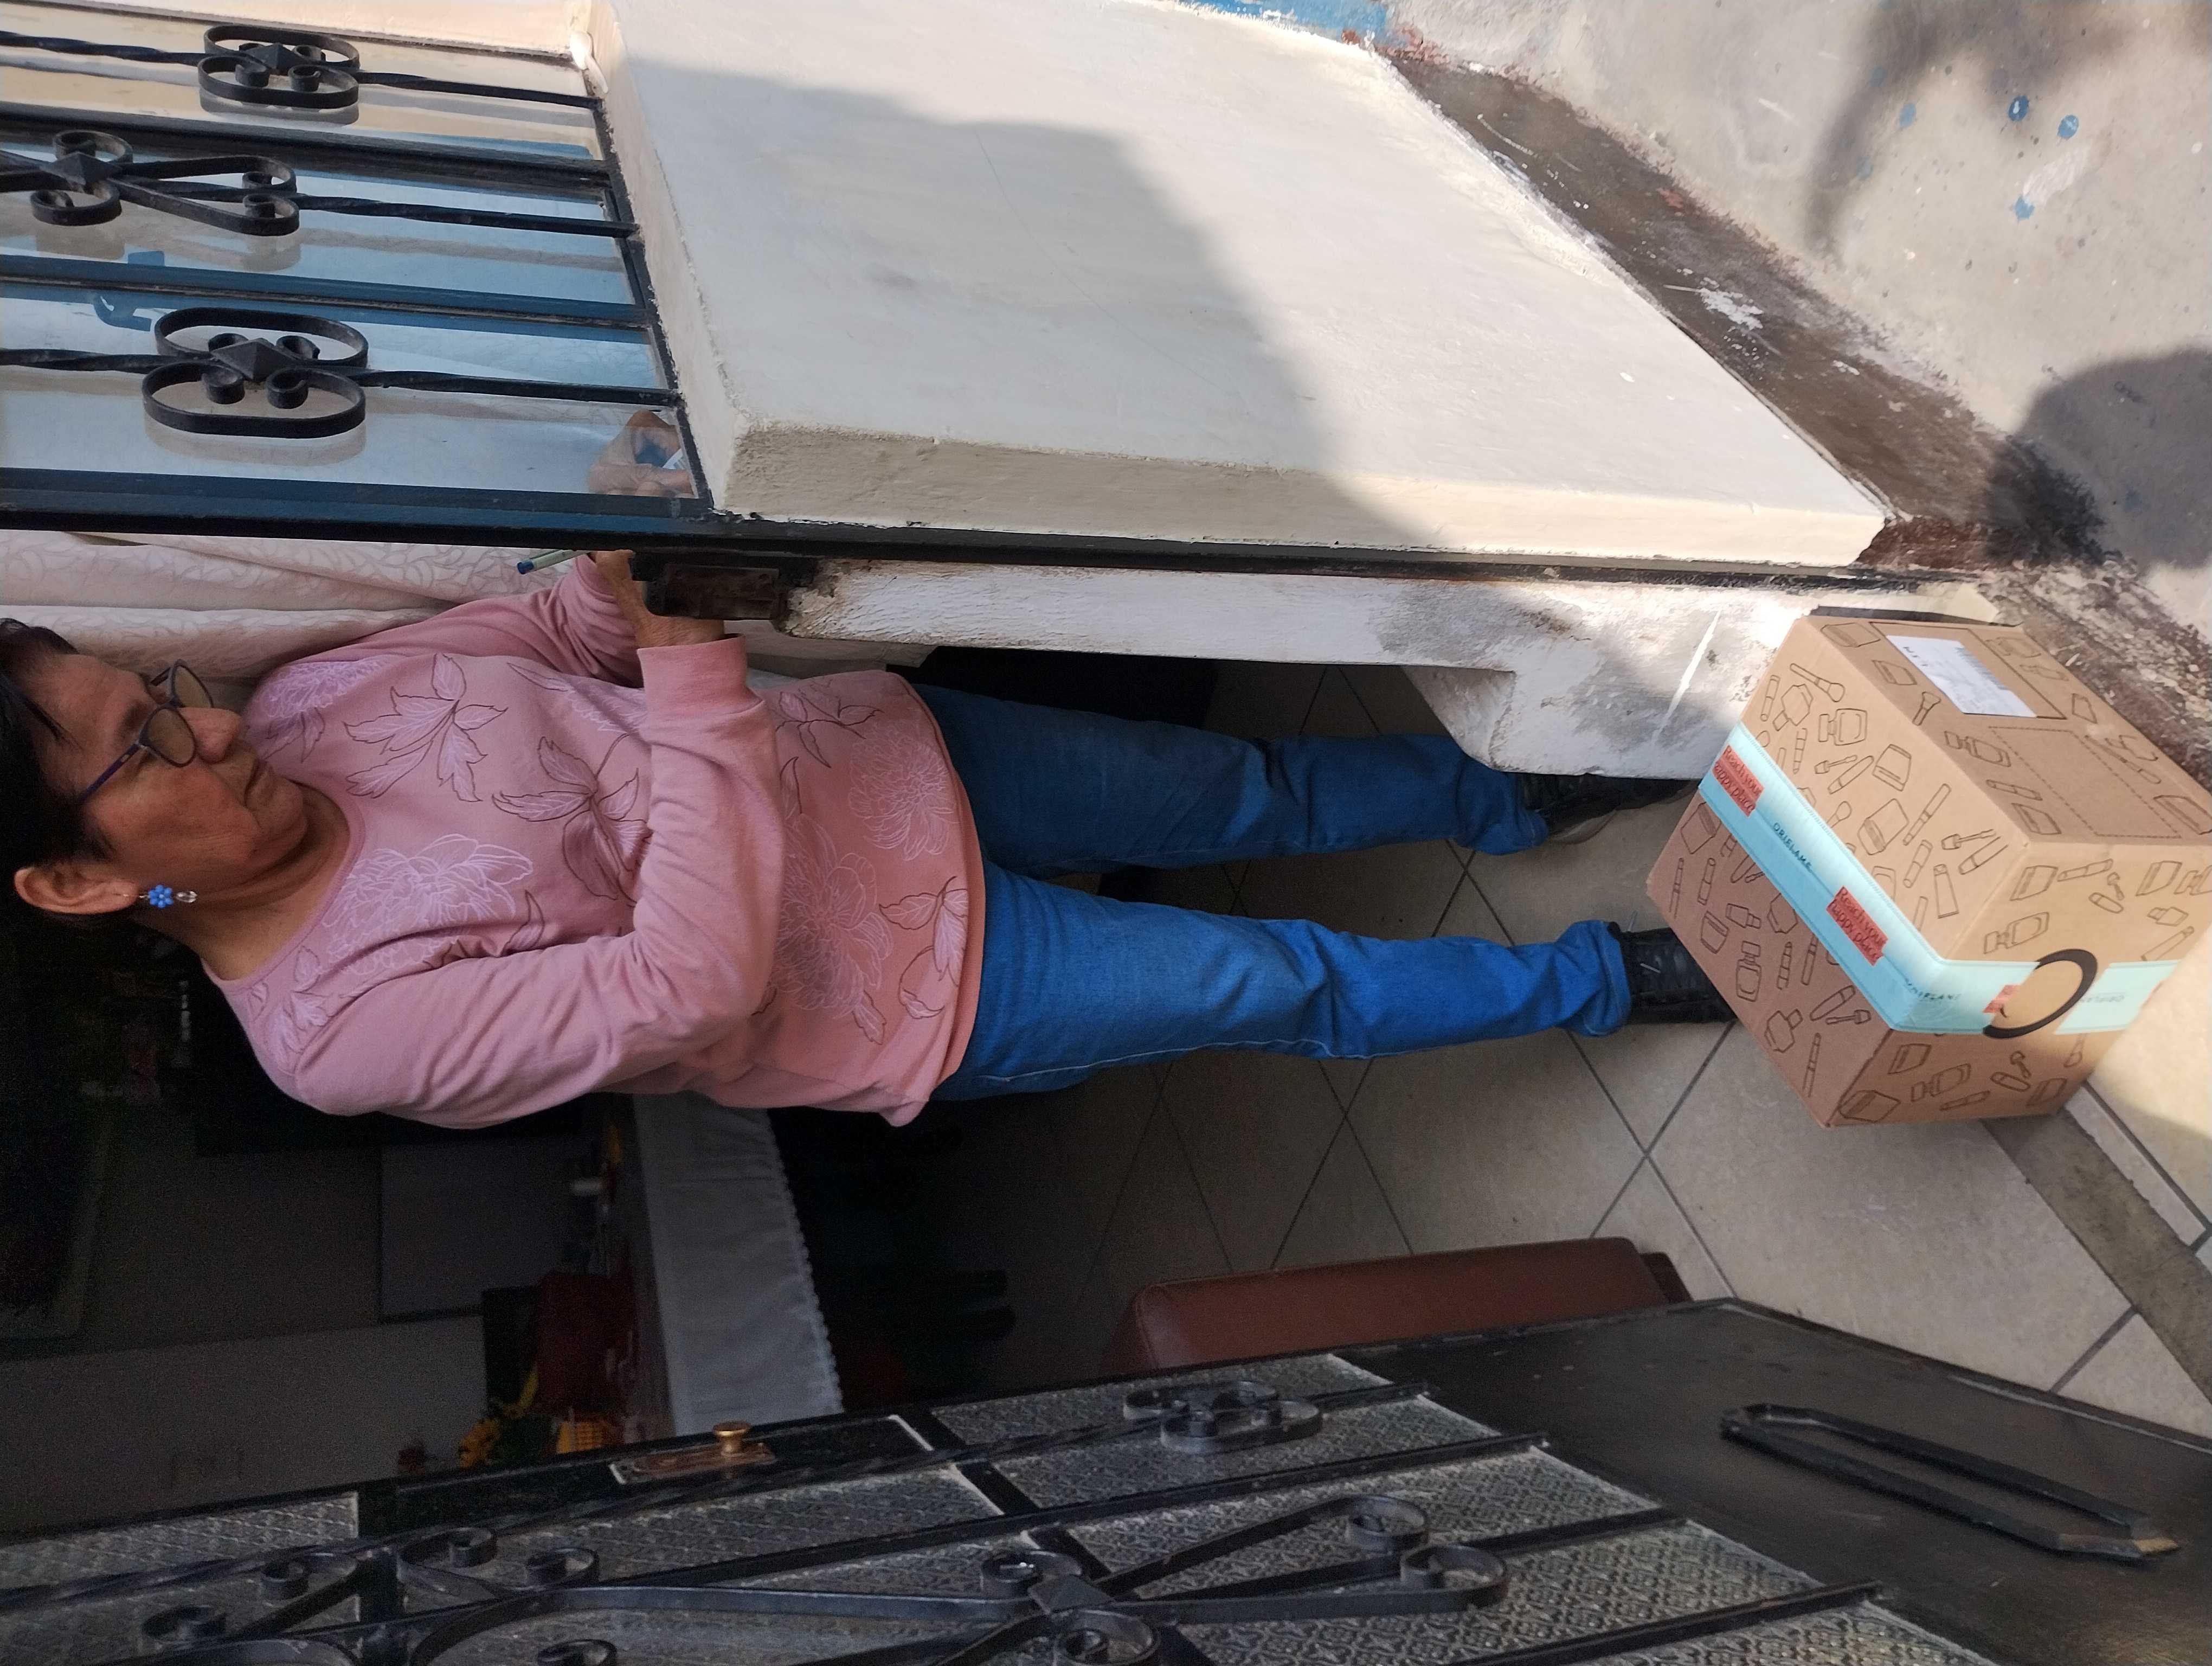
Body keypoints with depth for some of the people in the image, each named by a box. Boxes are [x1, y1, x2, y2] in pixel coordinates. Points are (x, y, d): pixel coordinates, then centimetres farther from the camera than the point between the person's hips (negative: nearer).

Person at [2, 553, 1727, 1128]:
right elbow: (693, 981, -31)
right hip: (914, 992, -5)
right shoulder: (343, 1026, -23)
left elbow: (573, 628, 1)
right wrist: (695, 667, -30)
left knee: (1256, 792, 10)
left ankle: (1524, 798, 35)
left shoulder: (313, 698, -5)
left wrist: (637, 564, -21)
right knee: (1288, 985, -1)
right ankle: (1607, 979, 22)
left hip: (882, 753, 6)